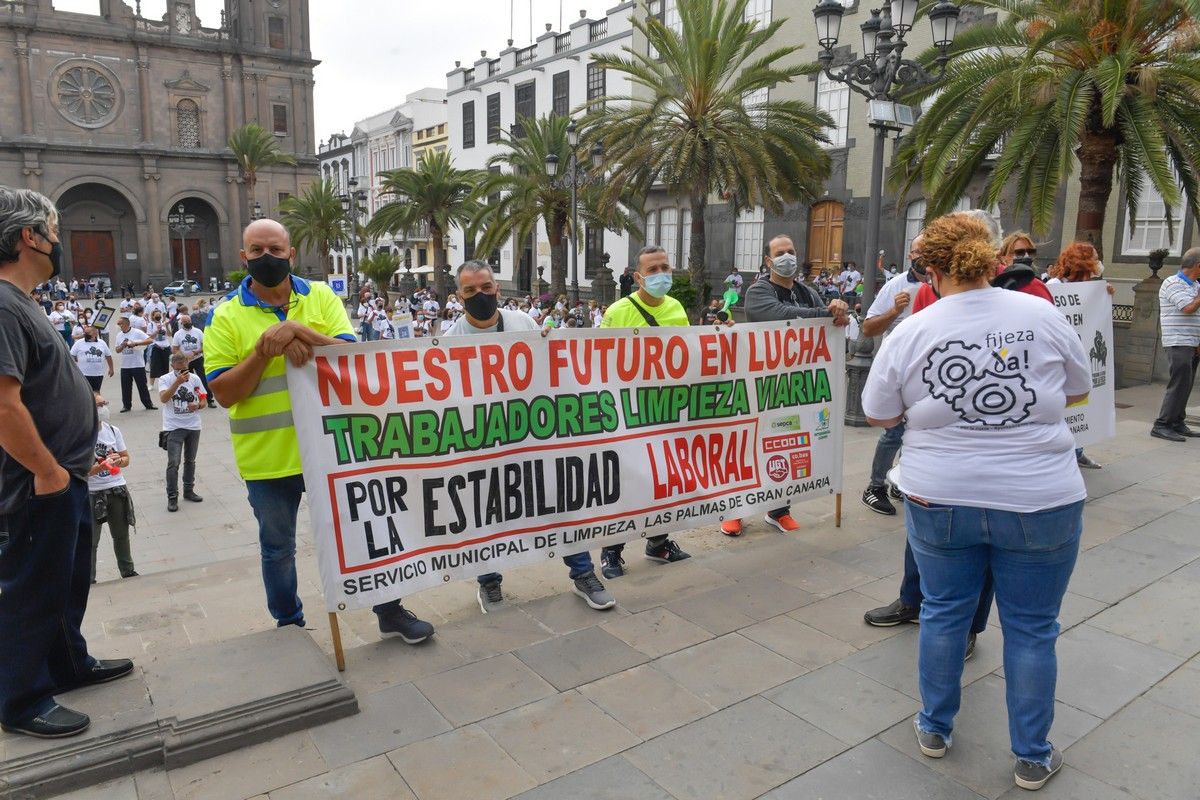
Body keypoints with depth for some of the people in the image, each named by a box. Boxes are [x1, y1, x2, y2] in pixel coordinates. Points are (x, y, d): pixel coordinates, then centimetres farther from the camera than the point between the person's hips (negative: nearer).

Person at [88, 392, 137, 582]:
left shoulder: (113, 430, 3)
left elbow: (126, 458, 9)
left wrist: (118, 460, -12)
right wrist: (101, 466, -28)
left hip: (118, 489, 5)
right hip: (92, 493, -5)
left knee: (122, 535, 18)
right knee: (91, 540, 0)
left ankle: (128, 571, 32)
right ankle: (89, 579, 9)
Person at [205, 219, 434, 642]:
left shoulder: (321, 297, 1)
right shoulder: (226, 316, -3)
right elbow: (223, 393, -10)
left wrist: (302, 333, -26)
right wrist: (265, 350, -22)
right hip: (266, 457, 0)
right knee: (278, 549, 15)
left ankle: (389, 610, 28)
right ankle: (289, 626, 36)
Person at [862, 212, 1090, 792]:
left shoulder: (910, 333, -8)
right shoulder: (1041, 316, -6)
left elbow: (879, 415, 2)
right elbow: (1077, 391, 8)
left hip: (940, 499, 0)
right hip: (1040, 502, 0)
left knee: (944, 613, 17)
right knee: (1030, 628, 14)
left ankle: (934, 728, 34)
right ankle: (1032, 757, 29)